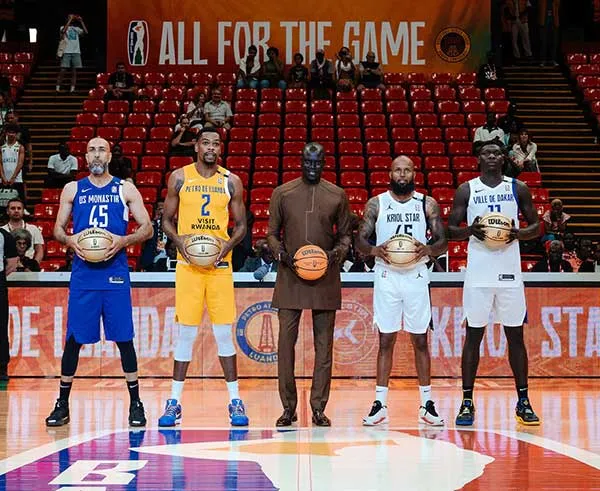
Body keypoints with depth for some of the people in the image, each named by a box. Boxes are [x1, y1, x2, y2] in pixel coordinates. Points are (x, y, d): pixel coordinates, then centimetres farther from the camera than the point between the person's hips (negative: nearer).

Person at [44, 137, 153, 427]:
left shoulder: (126, 189, 7)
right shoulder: (73, 189, 11)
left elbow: (147, 228, 5)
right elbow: (58, 228, 13)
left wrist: (123, 240, -13)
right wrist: (69, 240, -10)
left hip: (116, 274, -1)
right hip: (83, 274, 1)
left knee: (124, 338, 1)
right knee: (74, 339, 3)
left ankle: (135, 403, 10)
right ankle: (62, 405, 13)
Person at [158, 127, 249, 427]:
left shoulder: (231, 182, 6)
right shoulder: (179, 177, 4)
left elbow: (241, 225, 10)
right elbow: (166, 220, 7)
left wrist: (228, 245, -9)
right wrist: (179, 241, -12)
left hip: (220, 265, 1)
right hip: (188, 264, -1)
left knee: (224, 333, 1)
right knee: (186, 333, 0)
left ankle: (235, 401, 9)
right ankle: (174, 402, 9)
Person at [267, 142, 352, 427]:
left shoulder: (337, 196, 6)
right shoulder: (282, 193, 4)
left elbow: (345, 234, 11)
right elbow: (272, 233, 8)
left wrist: (337, 253, -9)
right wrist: (281, 254, -11)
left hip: (326, 278, 1)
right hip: (290, 278, -1)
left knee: (324, 344, 3)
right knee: (286, 341, -1)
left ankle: (319, 408, 10)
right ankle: (288, 407, 8)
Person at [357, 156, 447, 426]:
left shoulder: (428, 204, 4)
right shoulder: (376, 203, 2)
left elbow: (442, 242, 4)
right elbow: (360, 240, 2)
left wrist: (428, 249, -18)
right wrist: (374, 250, -19)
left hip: (417, 275, 1)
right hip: (386, 275, -1)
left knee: (420, 340, 5)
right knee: (386, 341, 1)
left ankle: (427, 404, 12)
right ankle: (380, 405, 6)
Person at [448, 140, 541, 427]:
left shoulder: (518, 189, 7)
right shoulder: (466, 190, 4)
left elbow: (536, 226, 10)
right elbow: (451, 230, 5)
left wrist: (519, 234, -11)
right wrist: (470, 230, -16)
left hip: (510, 273, 1)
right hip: (478, 273, -1)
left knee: (515, 335, 5)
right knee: (473, 335, 1)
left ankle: (523, 402, 13)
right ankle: (467, 402, 7)